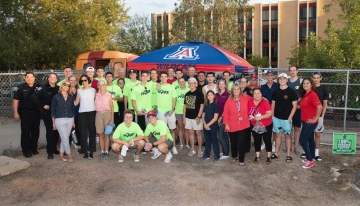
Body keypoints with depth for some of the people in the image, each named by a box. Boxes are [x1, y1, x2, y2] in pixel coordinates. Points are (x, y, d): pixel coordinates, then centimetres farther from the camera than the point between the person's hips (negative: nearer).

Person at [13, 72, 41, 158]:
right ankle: (26, 151, 13)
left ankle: (34, 148, 26)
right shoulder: (21, 87, -5)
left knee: (35, 131, 11)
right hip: (25, 113, -3)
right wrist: (16, 113, -8)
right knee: (25, 132, 2)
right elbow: (15, 100, -4)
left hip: (36, 113, 3)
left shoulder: (38, 87, 2)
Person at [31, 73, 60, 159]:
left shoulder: (58, 88, 5)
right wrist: (42, 106, -14)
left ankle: (54, 148, 25)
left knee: (56, 131, 9)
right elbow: (34, 97, -15)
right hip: (47, 113, -4)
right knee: (50, 131, -3)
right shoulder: (43, 88, -6)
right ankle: (50, 152, 5)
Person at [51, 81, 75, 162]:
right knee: (65, 138, -5)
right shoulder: (56, 97, -2)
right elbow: (53, 110, 1)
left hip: (69, 120, 4)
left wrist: (73, 121, 12)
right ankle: (69, 156, 5)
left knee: (64, 138, 8)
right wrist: (53, 123, 0)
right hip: (60, 120, -3)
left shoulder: (71, 97, 7)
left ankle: (61, 155, 20)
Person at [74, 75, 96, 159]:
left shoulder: (93, 90, 7)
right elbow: (76, 103, 6)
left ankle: (91, 151, 6)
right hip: (82, 113, 1)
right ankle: (85, 151, 5)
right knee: (83, 133, -1)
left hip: (92, 112, -1)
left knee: (92, 132, 0)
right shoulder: (79, 91, 9)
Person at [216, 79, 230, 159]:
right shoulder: (217, 94, 9)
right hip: (218, 117, 6)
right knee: (224, 135, 14)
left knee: (220, 135, -7)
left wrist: (221, 117, -10)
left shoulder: (227, 94, -8)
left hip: (224, 117, -6)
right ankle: (224, 151, 23)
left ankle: (226, 154, 5)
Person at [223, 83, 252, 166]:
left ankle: (241, 160, 13)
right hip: (232, 126, 1)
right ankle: (234, 156, 37)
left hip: (243, 125, 0)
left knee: (241, 142, -1)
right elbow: (226, 113, -7)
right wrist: (226, 124, -10)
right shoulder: (229, 101, -8)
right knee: (233, 142, 16)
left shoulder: (245, 97, -6)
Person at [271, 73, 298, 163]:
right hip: (276, 117, 4)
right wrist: (272, 115, 4)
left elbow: (294, 106, -8)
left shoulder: (291, 91, -7)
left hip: (286, 118, -4)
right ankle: (276, 153, 21)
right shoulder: (275, 91, 5)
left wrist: (289, 118, -13)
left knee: (287, 136, 6)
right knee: (278, 135, 12)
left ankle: (289, 155, 13)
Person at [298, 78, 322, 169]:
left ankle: (310, 160, 7)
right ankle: (312, 159, 28)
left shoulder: (312, 94, -18)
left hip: (310, 122, -9)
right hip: (306, 121, 9)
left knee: (302, 141, -4)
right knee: (310, 140, 16)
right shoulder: (305, 94, 9)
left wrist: (315, 119, -21)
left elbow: (319, 107, -28)